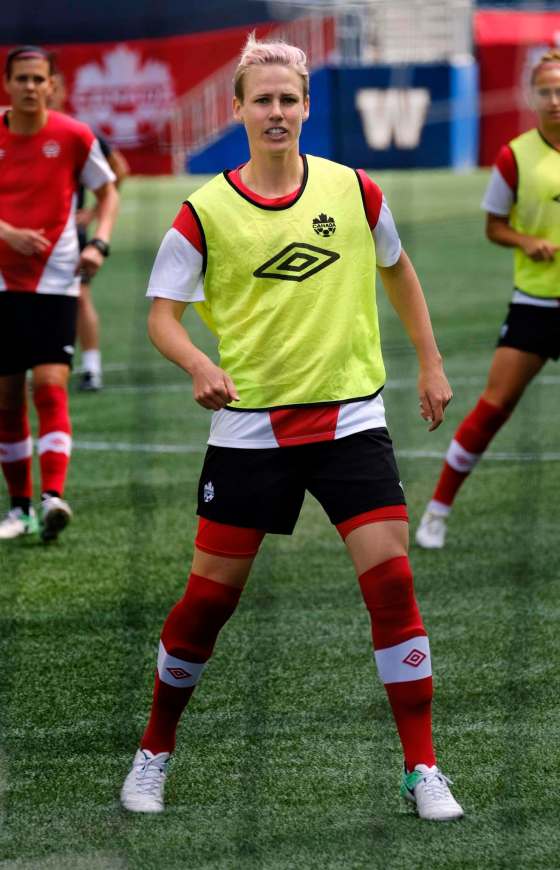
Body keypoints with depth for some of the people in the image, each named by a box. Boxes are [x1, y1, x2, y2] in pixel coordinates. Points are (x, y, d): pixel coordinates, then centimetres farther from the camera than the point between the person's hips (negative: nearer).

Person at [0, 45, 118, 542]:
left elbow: (108, 191, 10)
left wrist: (99, 244, -6)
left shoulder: (73, 137, -2)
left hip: (54, 282, -3)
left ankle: (52, 497, -26)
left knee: (50, 386, -16)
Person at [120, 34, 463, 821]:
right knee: (210, 597, 2)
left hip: (351, 419, 1)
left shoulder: (354, 191, 1)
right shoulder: (205, 212, -6)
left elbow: (398, 269, 18)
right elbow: (162, 314, -5)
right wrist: (199, 366, -25)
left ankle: (423, 770, -3)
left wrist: (430, 364, 17)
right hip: (250, 426, -1)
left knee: (392, 582, -10)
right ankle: (153, 755, 22)